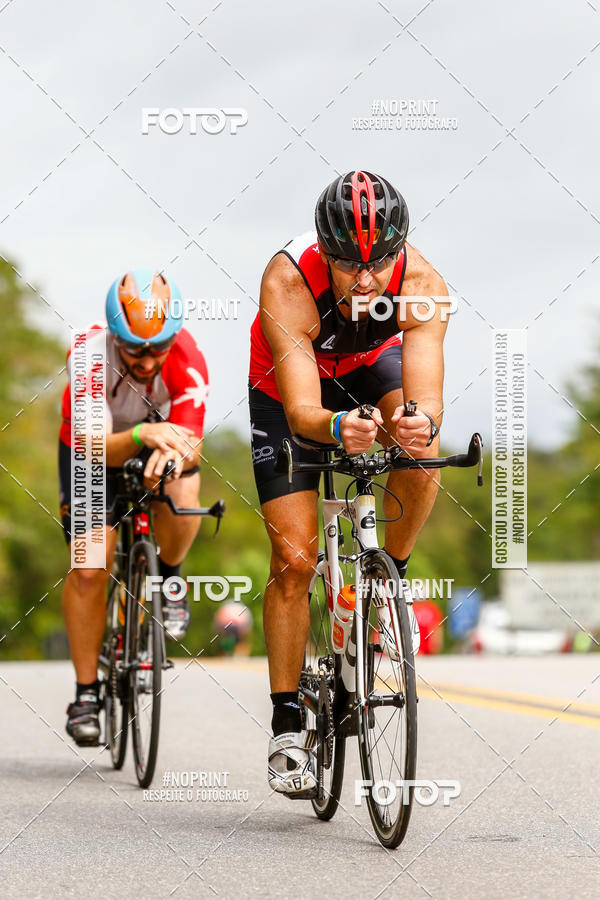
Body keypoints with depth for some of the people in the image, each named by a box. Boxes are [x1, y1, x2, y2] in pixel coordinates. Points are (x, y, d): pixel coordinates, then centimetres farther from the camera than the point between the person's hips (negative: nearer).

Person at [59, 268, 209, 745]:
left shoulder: (188, 361, -33)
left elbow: (191, 444, -35)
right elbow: (99, 450, -43)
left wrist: (172, 454, -58)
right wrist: (144, 434, -63)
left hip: (160, 447, 1)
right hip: (96, 445, -1)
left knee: (181, 503, -33)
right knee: (89, 570, -11)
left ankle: (168, 579, 0)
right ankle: (86, 692, 4)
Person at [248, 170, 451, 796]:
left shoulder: (422, 286, -34)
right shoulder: (287, 283, -38)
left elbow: (426, 395, -43)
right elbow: (301, 411, -44)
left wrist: (422, 422, -66)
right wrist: (336, 428, -66)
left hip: (372, 366, 2)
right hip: (289, 388, -2)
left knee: (421, 455, -31)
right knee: (294, 557, -10)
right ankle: (287, 727, 1)